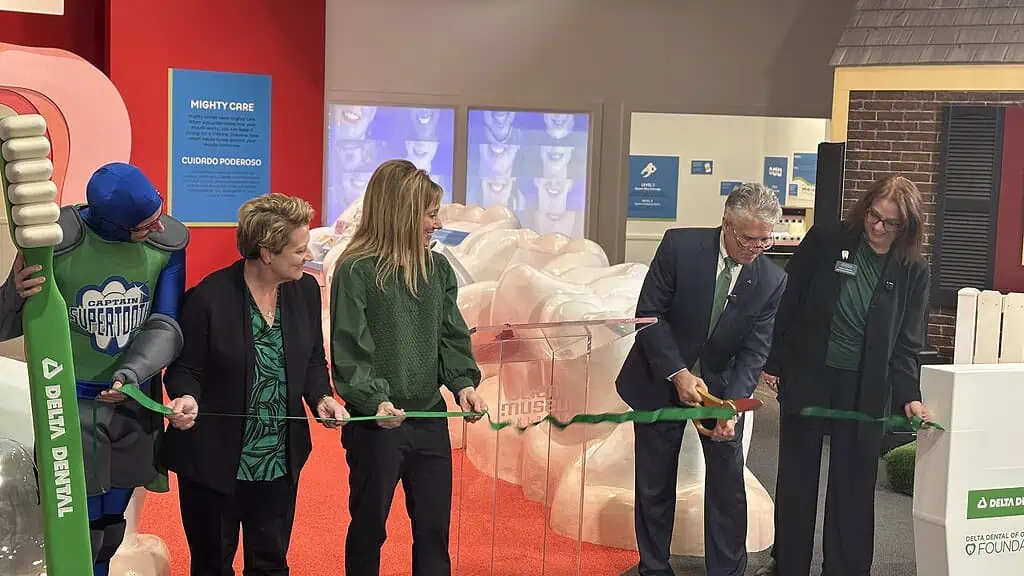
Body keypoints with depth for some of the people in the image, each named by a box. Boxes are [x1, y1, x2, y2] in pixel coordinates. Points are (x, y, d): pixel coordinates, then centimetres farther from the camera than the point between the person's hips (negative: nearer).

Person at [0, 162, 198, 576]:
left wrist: (130, 374, -31)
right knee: (82, 532, 1)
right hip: (72, 403, -3)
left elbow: (166, 326, -13)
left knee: (111, 526, 18)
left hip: (135, 402, 3)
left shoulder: (167, 243, -10)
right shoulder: (56, 240, -18)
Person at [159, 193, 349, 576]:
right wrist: (186, 398, -30)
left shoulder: (305, 290, -2)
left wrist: (322, 397, -11)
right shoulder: (209, 298, -17)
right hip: (215, 462, -4)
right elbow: (185, 368, -9)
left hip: (280, 463, 5)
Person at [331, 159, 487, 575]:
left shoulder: (438, 268, 5)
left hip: (430, 420, 5)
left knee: (434, 527, 12)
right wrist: (375, 401, -28)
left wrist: (463, 383, -9)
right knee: (369, 528, 11)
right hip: (376, 423, -5)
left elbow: (452, 337, 8)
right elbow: (349, 352, -15)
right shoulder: (356, 271, -13)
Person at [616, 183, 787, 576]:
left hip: (720, 384, 1)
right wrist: (678, 373, -21)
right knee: (655, 484, 8)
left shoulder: (772, 281, -12)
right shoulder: (679, 246, -18)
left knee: (729, 483, -1)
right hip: (662, 379, -1)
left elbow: (754, 352, -12)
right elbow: (649, 314, -14)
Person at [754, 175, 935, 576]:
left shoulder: (913, 270, -3)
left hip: (864, 389, 0)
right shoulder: (825, 241, -7)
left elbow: (907, 342, -1)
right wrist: (773, 363, -3)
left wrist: (909, 396, -13)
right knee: (796, 476, 11)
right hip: (806, 377, 0)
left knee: (854, 483, 7)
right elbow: (789, 301, -3)